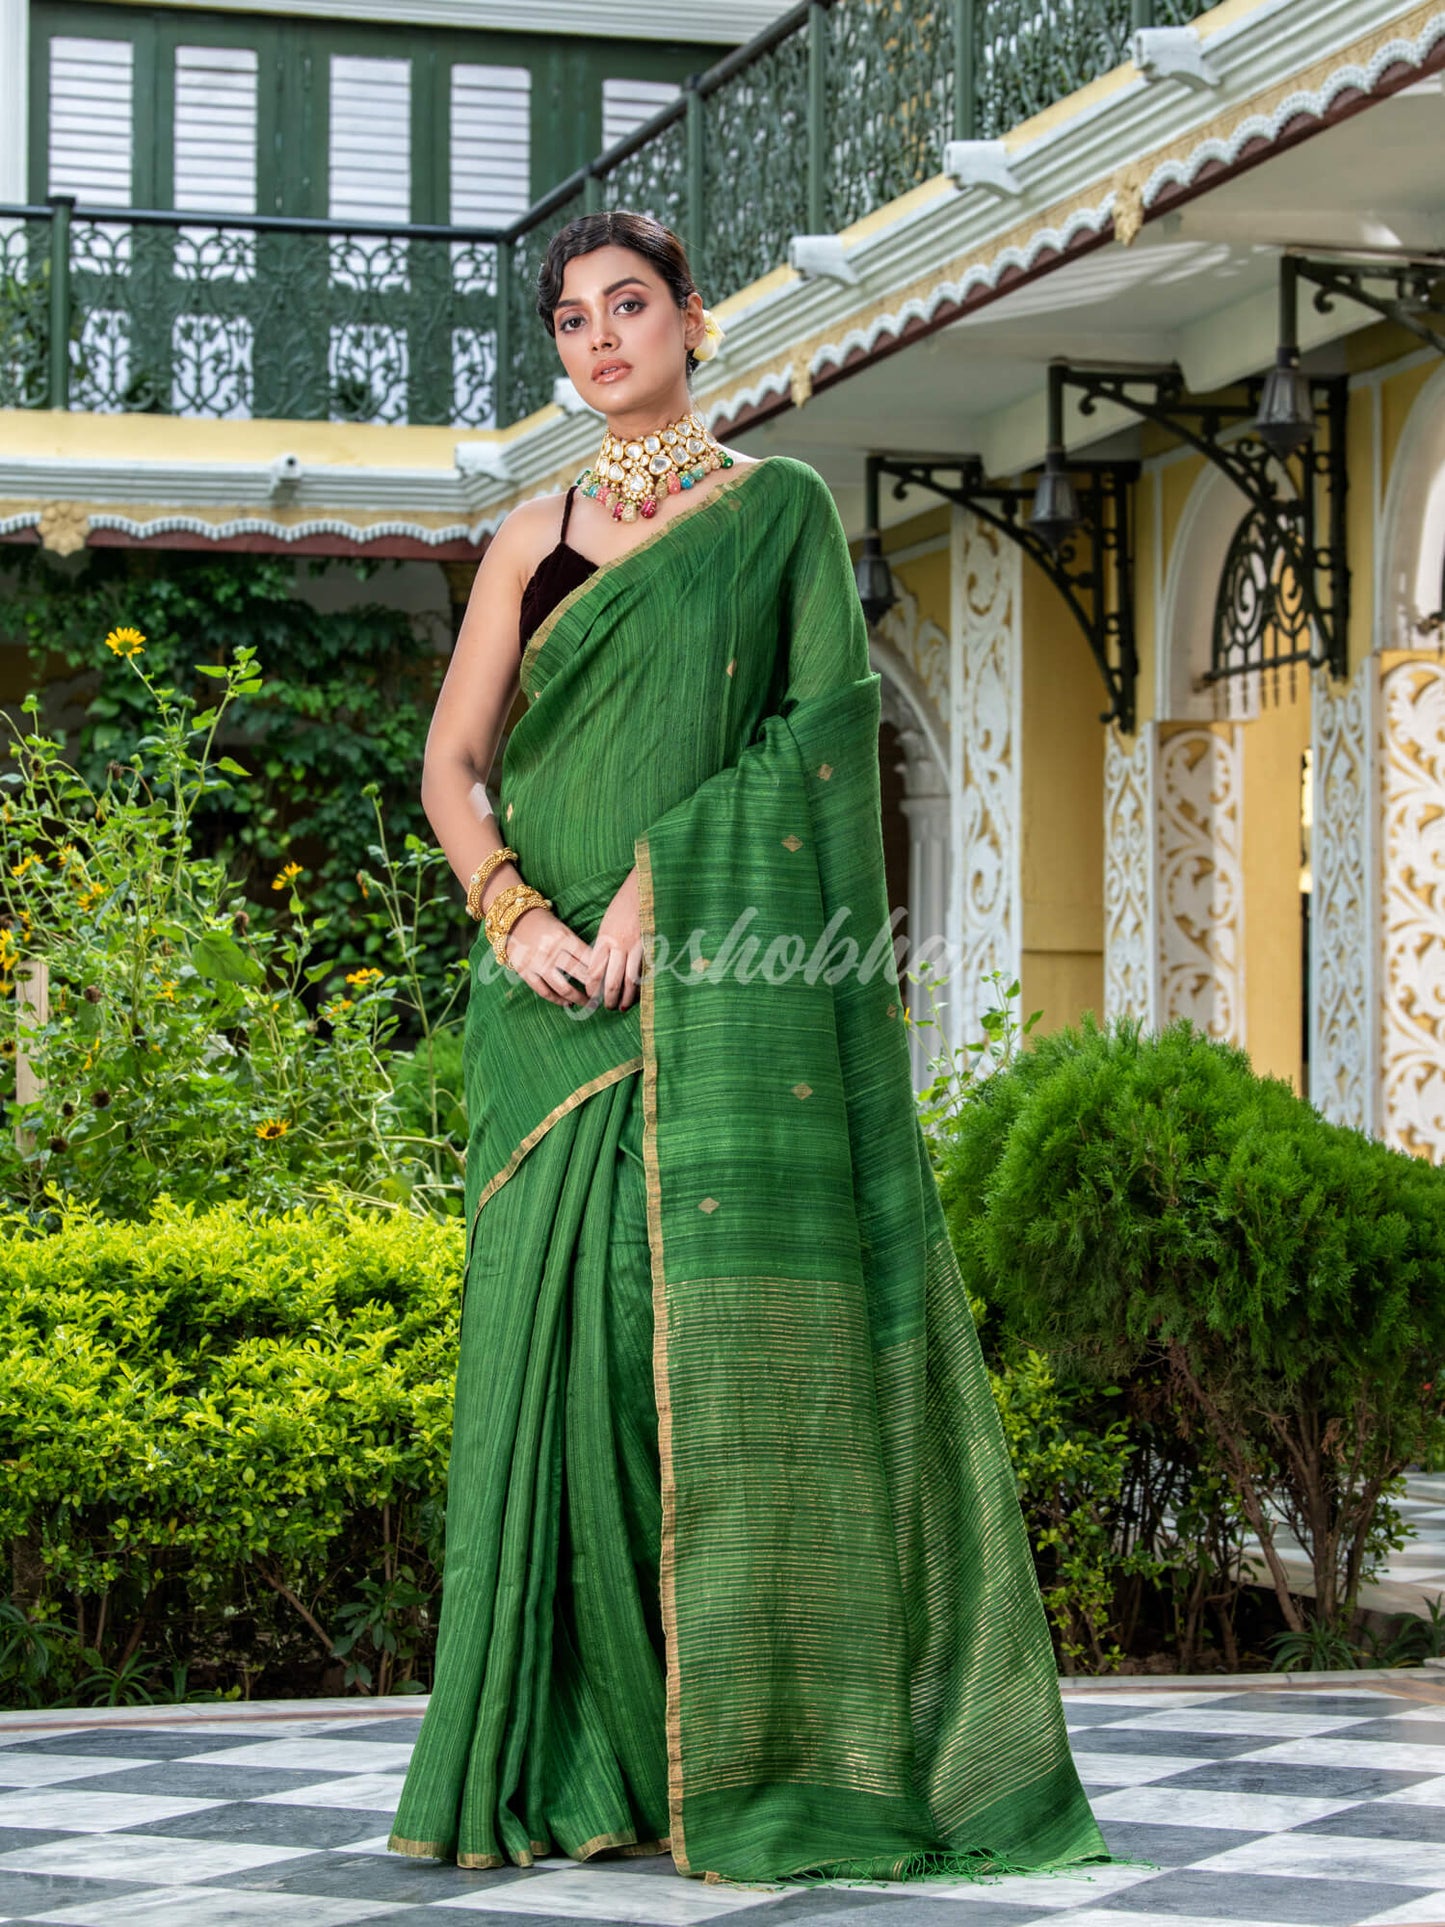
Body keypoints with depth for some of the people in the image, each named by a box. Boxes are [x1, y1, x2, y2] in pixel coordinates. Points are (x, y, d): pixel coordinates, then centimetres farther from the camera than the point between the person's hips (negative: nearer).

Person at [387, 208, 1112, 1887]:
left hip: (725, 974, -3)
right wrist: (512, 913, -8)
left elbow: (824, 721, -3)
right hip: (558, 989, 3)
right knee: (560, 1319, -2)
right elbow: (450, 761, 11)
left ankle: (756, 1750, -6)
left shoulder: (779, 508, 8)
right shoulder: (533, 538, 17)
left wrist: (662, 879, -14)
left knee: (729, 1312, -10)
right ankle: (575, 1752, 3)